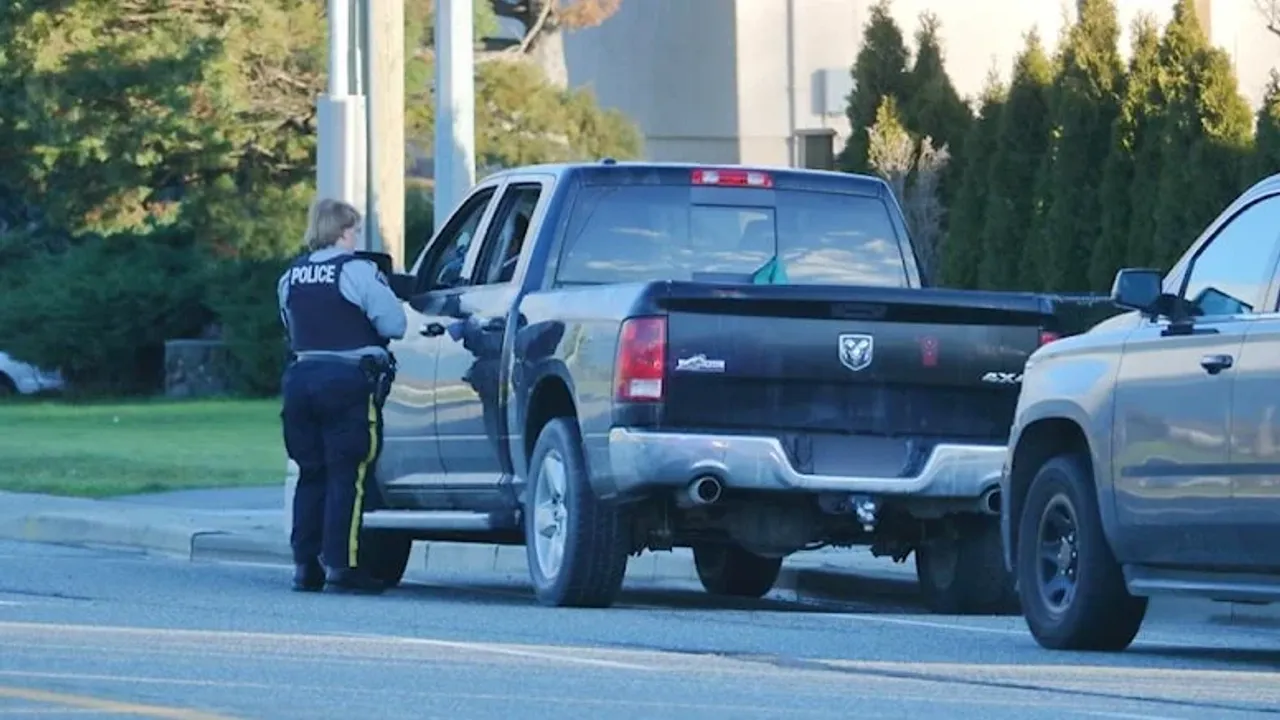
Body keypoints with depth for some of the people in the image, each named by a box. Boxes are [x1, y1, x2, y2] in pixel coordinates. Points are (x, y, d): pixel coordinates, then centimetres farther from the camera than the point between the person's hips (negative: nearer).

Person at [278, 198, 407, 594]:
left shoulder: (292, 277, 12)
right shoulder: (356, 271, -8)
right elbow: (394, 323, -10)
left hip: (302, 378, 6)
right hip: (348, 380, -6)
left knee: (311, 474, 13)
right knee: (347, 475, -3)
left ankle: (305, 565, 11)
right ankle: (341, 564, -8)